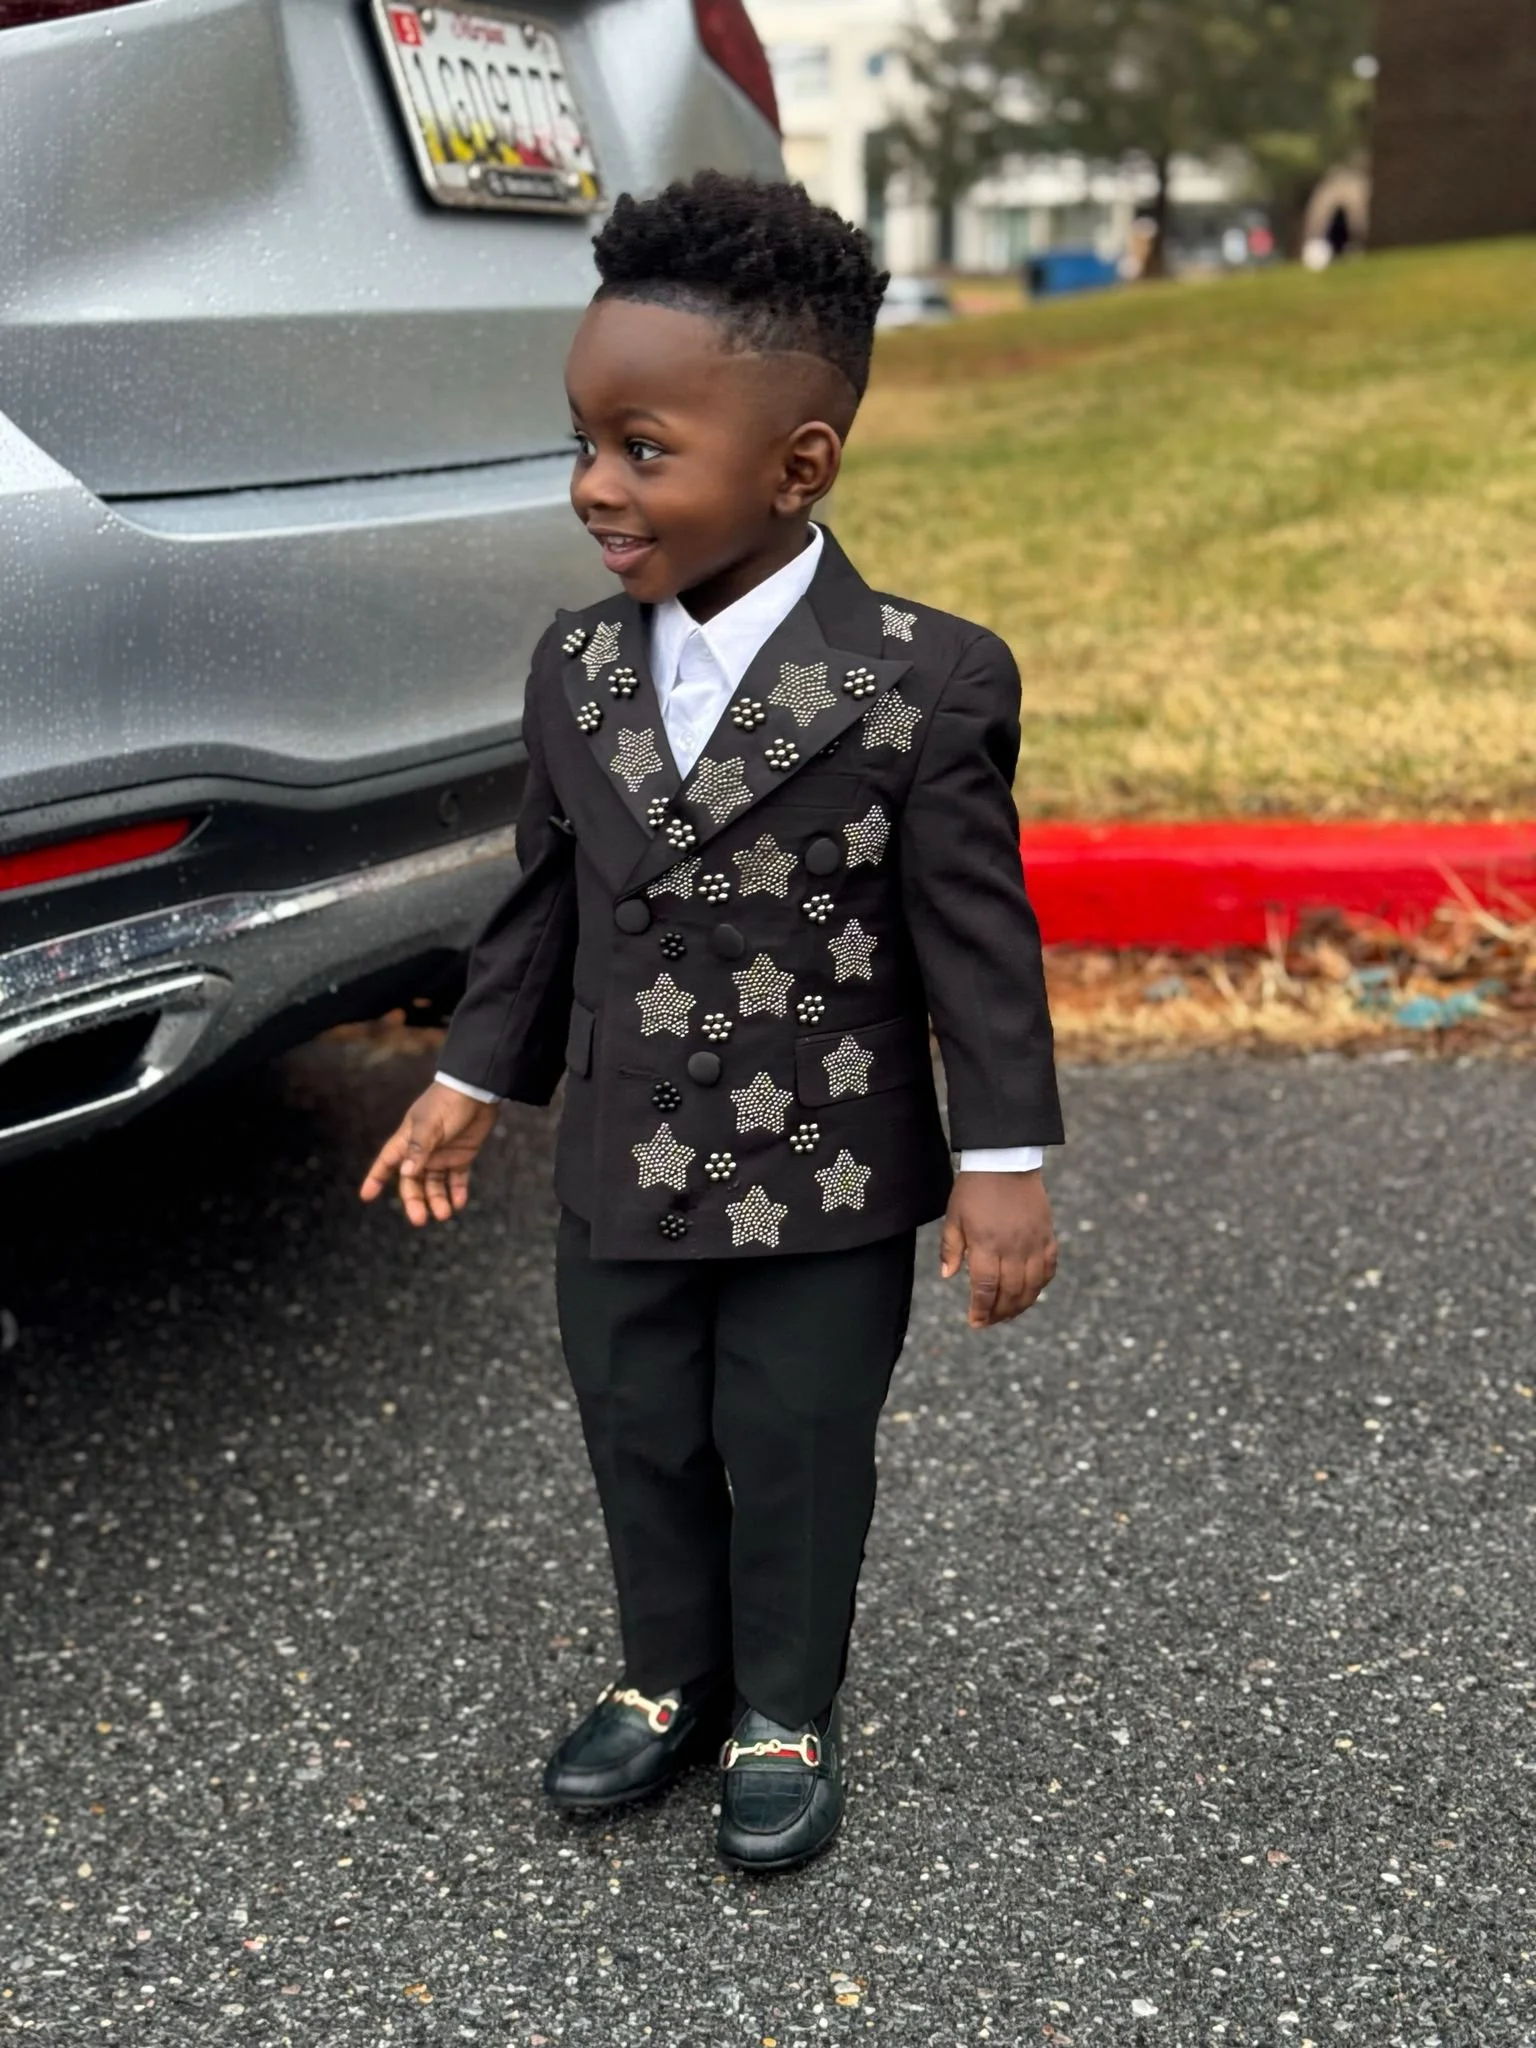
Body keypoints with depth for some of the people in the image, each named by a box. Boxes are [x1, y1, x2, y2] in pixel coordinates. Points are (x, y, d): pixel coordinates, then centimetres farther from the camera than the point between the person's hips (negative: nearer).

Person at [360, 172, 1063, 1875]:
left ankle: (785, 1716, 36)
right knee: (639, 1443, 19)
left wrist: (1003, 1163, -12)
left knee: (796, 1460, 13)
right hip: (620, 1177, 5)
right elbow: (546, 900, 8)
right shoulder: (575, 669, -2)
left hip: (827, 1191, -4)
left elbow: (977, 935, -13)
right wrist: (472, 1078, 12)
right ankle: (669, 1678, 43)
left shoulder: (927, 685, -17)